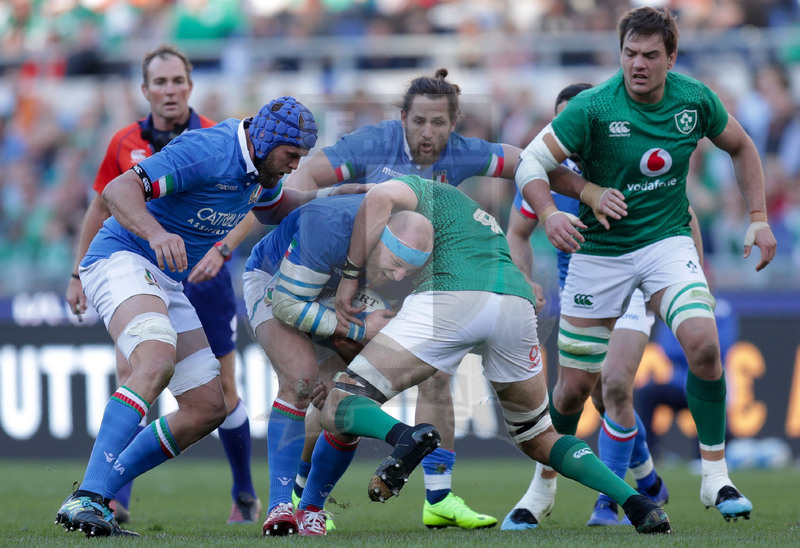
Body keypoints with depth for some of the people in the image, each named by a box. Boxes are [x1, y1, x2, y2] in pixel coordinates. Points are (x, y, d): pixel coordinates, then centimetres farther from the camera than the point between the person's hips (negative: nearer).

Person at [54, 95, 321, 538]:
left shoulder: (257, 163, 7)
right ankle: (87, 499, -43)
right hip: (122, 257, -10)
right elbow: (117, 191, -30)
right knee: (157, 362, -36)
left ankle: (94, 495, 4)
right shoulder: (205, 152, -22)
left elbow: (274, 209, 31)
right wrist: (156, 232, -48)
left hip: (166, 284, 10)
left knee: (208, 409, 3)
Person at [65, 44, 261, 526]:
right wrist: (79, 274, 11)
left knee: (222, 389, 5)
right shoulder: (125, 144, 2)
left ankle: (246, 494, 25)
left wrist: (221, 250, -24)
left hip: (203, 275, -1)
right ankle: (118, 499, -17)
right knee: (130, 374, -16)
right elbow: (101, 208, 13)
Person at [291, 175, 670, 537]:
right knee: (537, 440, 25)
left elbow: (382, 198, -3)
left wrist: (350, 273, 5)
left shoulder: (423, 189, 25)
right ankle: (636, 503, 7)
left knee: (337, 410, -2)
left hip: (453, 298, -7)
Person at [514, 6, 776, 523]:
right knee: (575, 387, 2)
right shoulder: (593, 107, -17)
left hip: (667, 241, 1)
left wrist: (759, 219, 5)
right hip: (600, 250, -1)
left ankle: (716, 477, -12)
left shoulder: (695, 99, -7)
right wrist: (550, 214, -35)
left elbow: (741, 147, 12)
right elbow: (531, 163, -15)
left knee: (703, 344, -25)